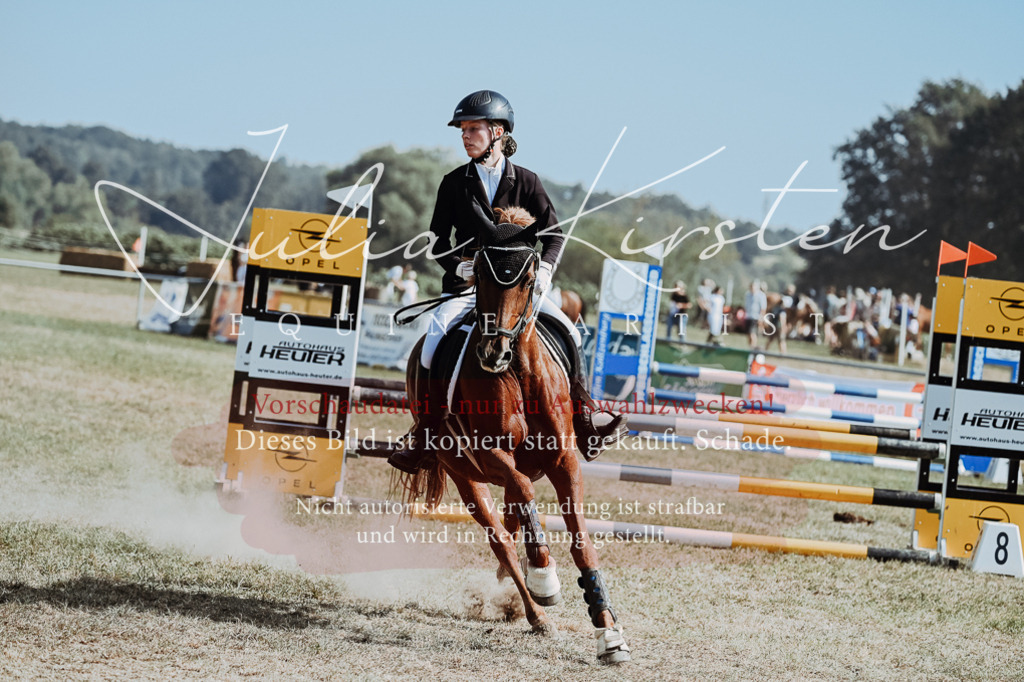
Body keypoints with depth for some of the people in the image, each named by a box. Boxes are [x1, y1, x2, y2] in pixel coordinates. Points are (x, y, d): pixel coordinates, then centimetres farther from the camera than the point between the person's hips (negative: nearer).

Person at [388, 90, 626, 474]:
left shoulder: (525, 182, 4)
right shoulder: (454, 183, 4)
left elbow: (553, 233, 4)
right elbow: (438, 240, 5)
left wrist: (545, 268, -15)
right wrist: (457, 265, -15)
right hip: (467, 284, -1)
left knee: (568, 332, -16)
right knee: (436, 335, -28)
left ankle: (583, 417, 1)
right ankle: (422, 435, -24)